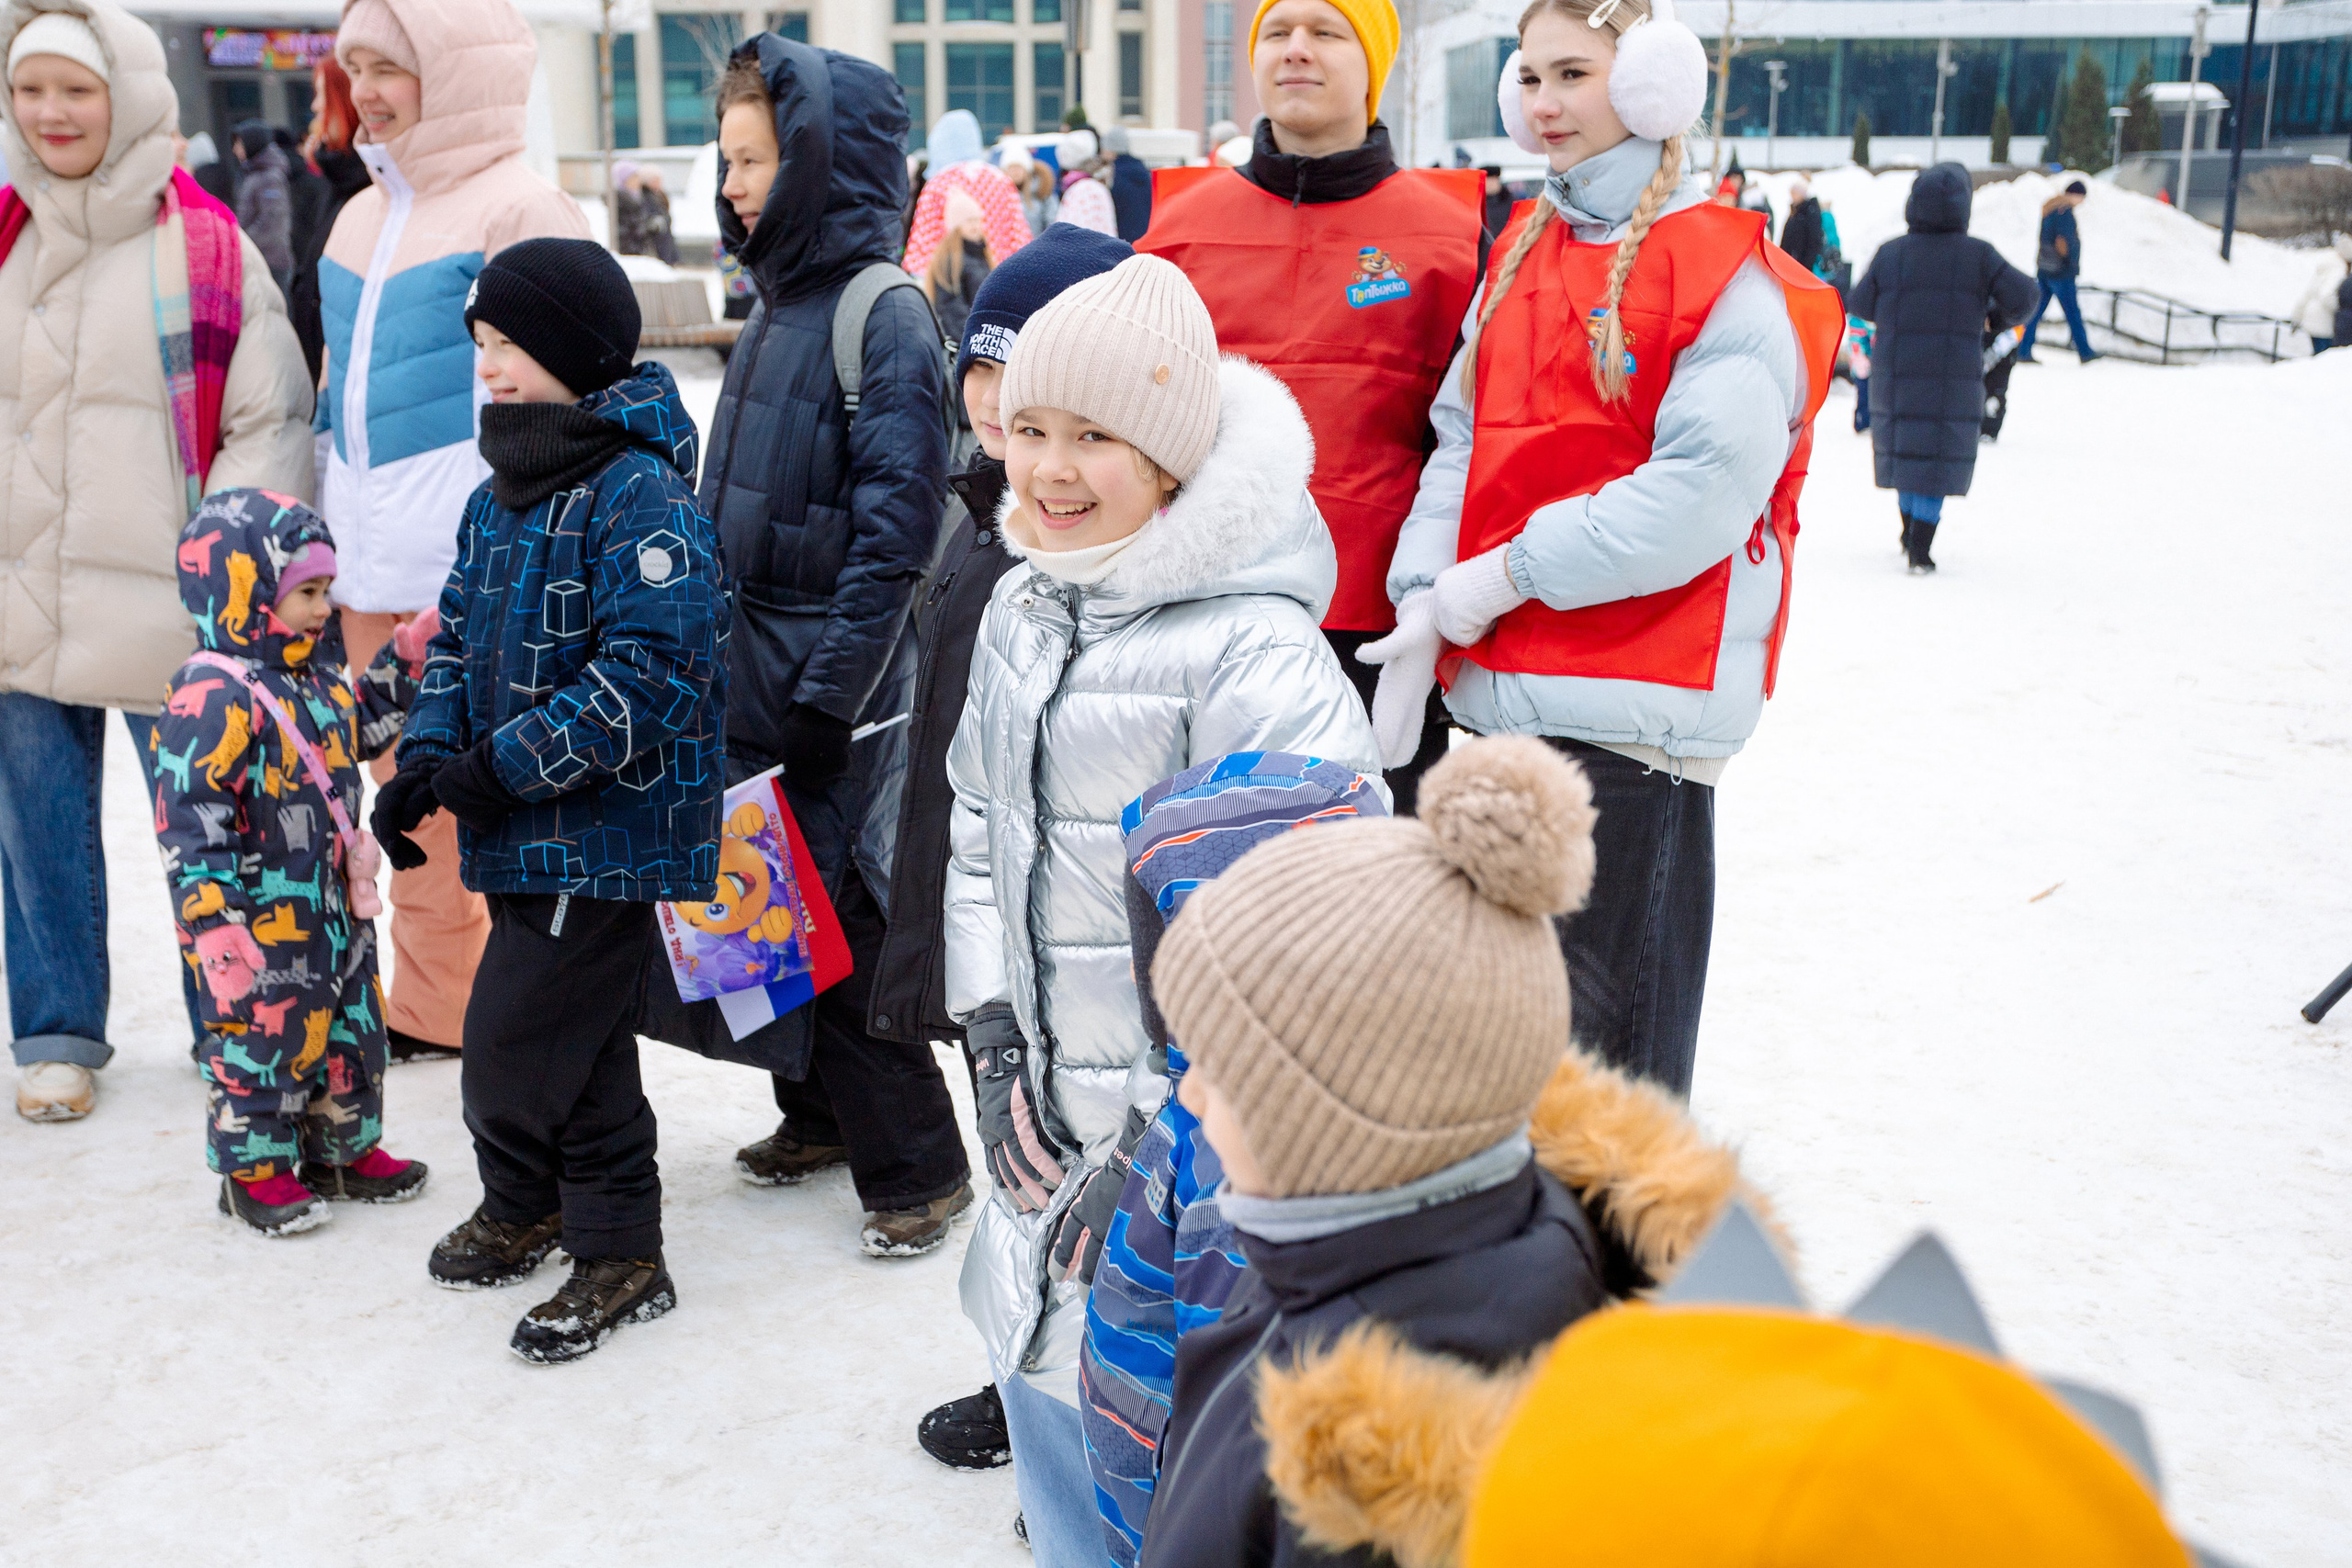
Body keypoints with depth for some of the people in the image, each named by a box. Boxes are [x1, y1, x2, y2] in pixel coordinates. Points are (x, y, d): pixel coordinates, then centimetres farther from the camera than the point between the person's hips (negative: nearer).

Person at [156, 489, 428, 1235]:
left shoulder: (316, 678, 8)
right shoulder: (213, 697, -21)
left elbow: (360, 726, 29)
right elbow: (189, 818, -23)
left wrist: (400, 666, 16)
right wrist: (215, 922, -26)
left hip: (333, 910, 9)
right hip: (262, 920, -9)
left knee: (351, 1030, 17)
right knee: (260, 1036, 4)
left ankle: (343, 1149, 33)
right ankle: (253, 1167, 20)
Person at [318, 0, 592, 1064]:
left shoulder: (519, 211, -6)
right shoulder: (362, 217, 18)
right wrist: (327, 540, 22)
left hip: (476, 572, -8)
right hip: (369, 569, 8)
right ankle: (431, 1011, 21)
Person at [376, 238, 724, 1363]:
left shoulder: (641, 496, -18)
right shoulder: (499, 497, 11)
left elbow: (649, 675, -25)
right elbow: (459, 637, 17)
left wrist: (501, 768, -23)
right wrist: (428, 754, -1)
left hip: (608, 833, -9)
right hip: (531, 834, 9)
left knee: (512, 1049, -5)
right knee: (585, 1044, 19)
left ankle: (521, 1208, 20)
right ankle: (615, 1252, 33)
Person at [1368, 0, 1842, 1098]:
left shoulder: (1730, 276, -9)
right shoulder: (1520, 256, 14)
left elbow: (1702, 495, -18)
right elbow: (1462, 441, 11)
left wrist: (1502, 575, -14)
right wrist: (1422, 608, -3)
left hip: (1634, 702, -7)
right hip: (1498, 696, 7)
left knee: (1605, 1031, -2)